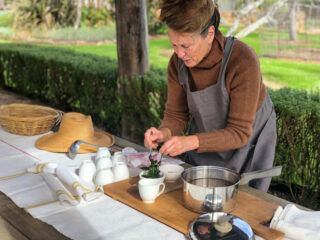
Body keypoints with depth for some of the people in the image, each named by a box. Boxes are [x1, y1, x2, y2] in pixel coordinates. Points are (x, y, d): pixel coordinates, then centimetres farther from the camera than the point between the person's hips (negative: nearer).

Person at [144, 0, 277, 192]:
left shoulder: (243, 61, -33)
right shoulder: (178, 63, -19)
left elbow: (240, 133, -31)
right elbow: (176, 114, -9)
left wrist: (191, 141, -45)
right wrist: (165, 132, -32)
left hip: (249, 142, -4)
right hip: (206, 143, 4)